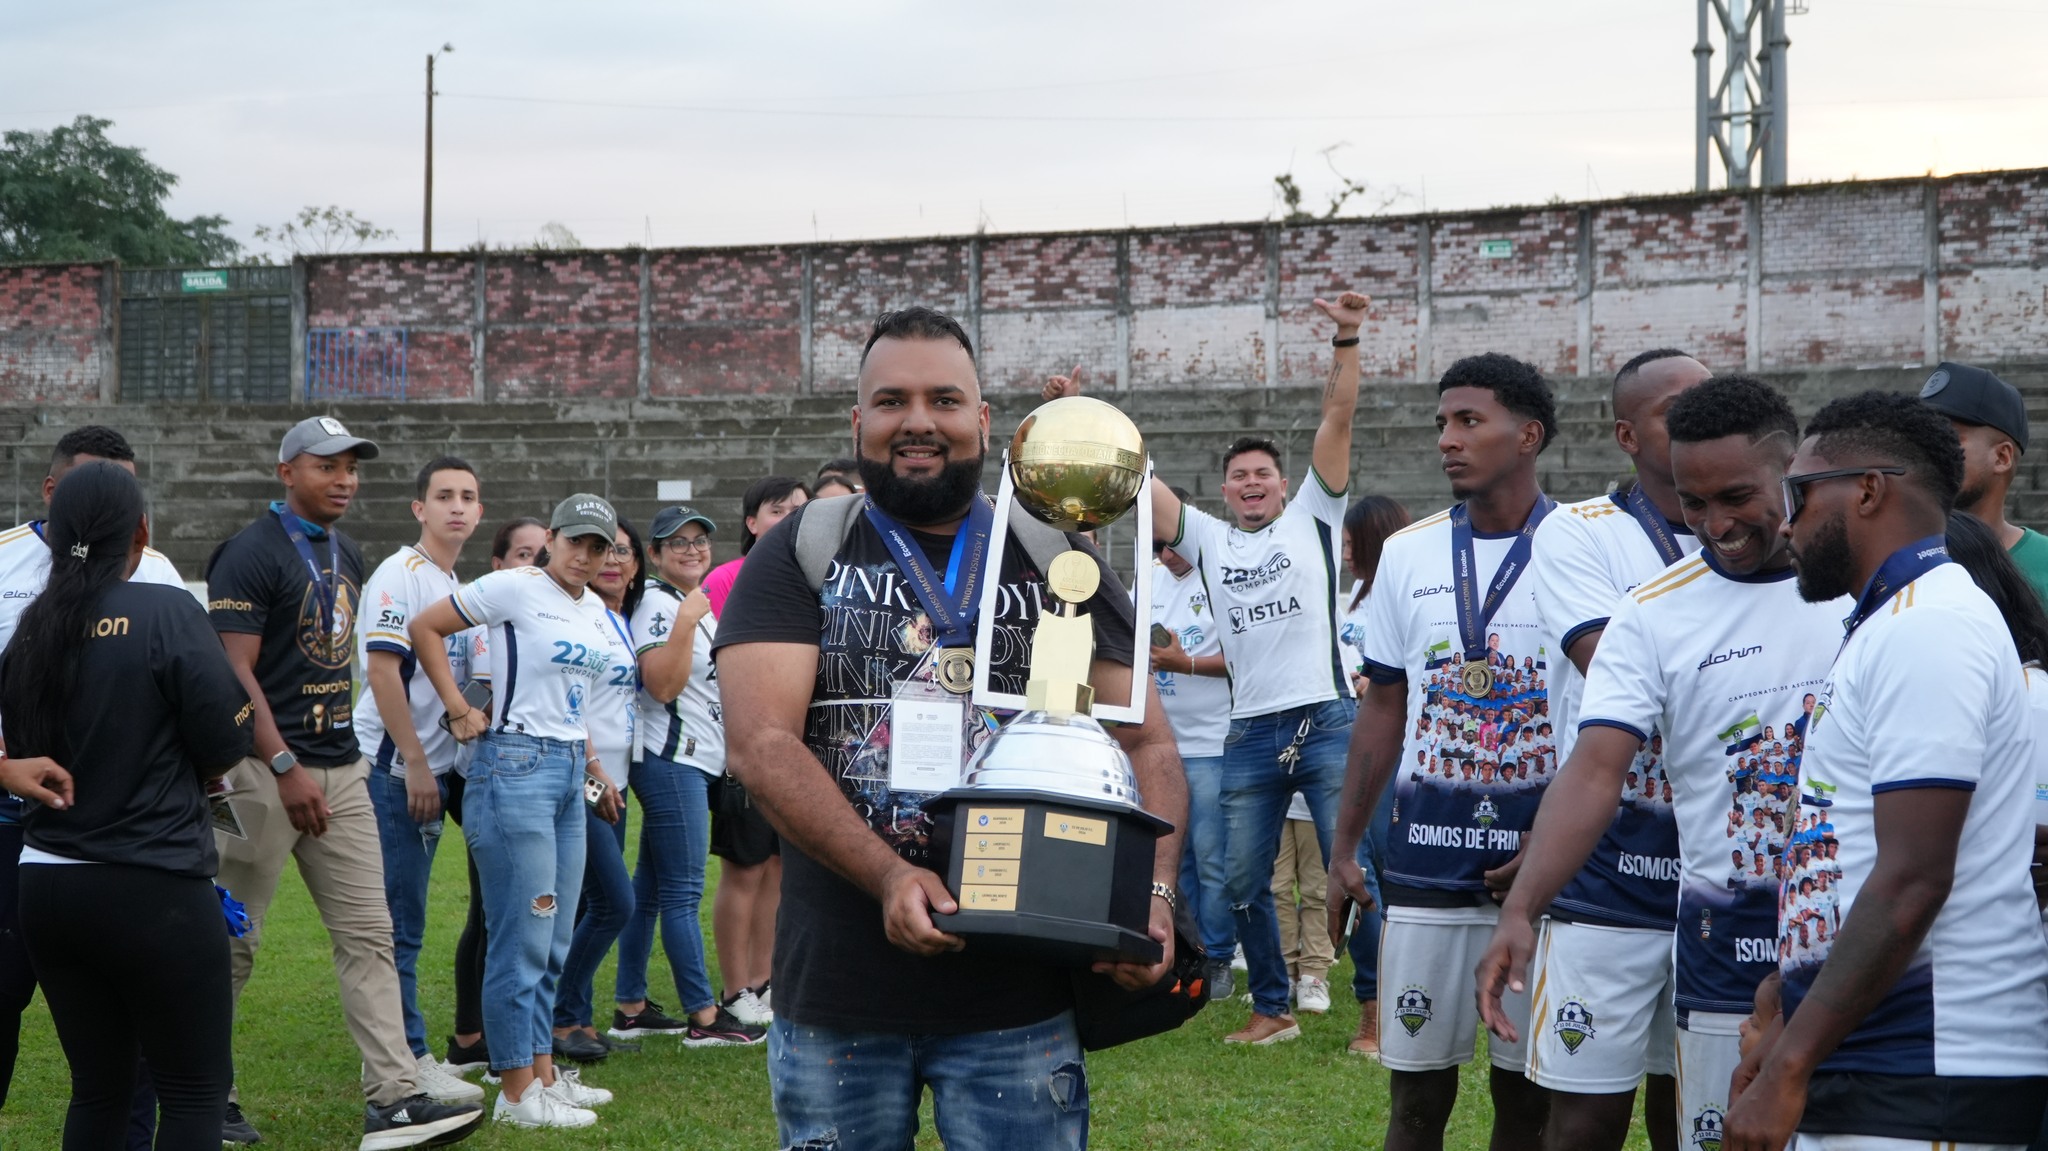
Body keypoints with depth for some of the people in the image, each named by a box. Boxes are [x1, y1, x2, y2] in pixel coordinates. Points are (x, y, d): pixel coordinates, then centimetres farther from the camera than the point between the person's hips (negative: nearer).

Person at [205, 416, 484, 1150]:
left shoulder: (347, 556, 14)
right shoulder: (253, 554, -10)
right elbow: (235, 672, -16)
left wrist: (340, 749, 17)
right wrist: (286, 768, -23)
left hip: (341, 769, 8)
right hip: (266, 771, -8)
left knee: (368, 935, 1)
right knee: (233, 940, 2)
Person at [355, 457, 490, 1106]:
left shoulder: (459, 588, 17)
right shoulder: (401, 575, -10)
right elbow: (382, 670, -17)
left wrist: (433, 769, 15)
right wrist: (415, 766, -18)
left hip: (429, 772, 9)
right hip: (392, 767, -9)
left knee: (402, 924, 12)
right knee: (397, 924, -6)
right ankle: (406, 1060, -3)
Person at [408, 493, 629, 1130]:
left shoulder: (596, 612, 13)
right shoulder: (516, 589, -9)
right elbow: (424, 627, -7)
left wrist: (594, 767, 22)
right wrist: (459, 709, -10)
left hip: (569, 771, 8)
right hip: (516, 765, -8)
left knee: (553, 940, 14)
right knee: (523, 938, -6)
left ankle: (543, 1072, 24)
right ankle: (516, 1092, 1)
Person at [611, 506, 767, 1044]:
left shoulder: (699, 602, 17)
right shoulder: (657, 605, -12)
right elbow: (662, 685, -23)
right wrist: (686, 621, -25)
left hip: (695, 762, 10)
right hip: (671, 762, -10)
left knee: (649, 887, 12)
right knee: (683, 893, -7)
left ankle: (631, 1008, 17)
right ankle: (704, 1017, -5)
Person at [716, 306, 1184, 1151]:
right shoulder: (799, 554, 3)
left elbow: (1145, 742, 6)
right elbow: (759, 742, -9)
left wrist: (1154, 892, -13)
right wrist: (888, 876, -22)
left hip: (1018, 995, 0)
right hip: (833, 992, 0)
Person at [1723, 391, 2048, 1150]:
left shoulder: (1924, 631, -14)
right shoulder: (1889, 625, 18)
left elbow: (1912, 881, -21)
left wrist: (1788, 1071, -21)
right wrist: (1786, 1030, 21)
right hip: (1867, 1069, 9)